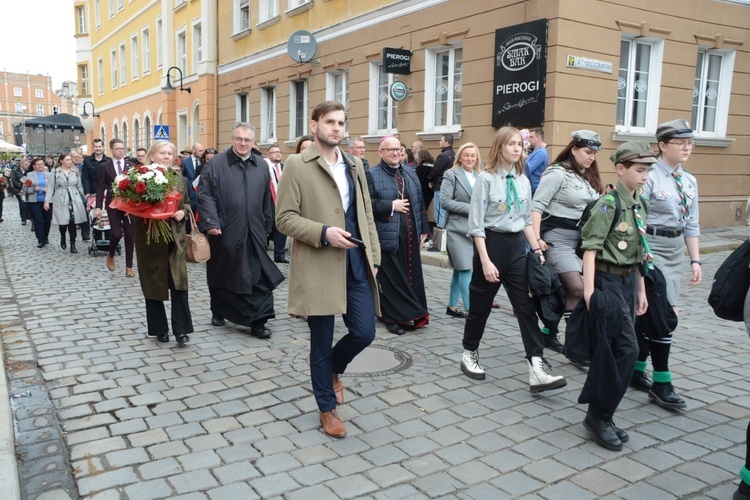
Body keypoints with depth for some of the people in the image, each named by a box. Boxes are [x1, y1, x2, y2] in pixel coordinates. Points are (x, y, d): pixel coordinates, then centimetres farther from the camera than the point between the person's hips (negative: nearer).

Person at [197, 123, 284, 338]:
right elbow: (205, 195, -7)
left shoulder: (262, 166, 8)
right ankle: (218, 311, 33)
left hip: (254, 233, 2)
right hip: (224, 231, -2)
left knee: (258, 278, -2)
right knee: (222, 275, 13)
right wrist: (211, 223, -15)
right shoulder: (216, 163, -3)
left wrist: (267, 226, 14)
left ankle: (257, 321, 3)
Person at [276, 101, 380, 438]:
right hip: (318, 268, -5)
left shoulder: (354, 165, 13)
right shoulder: (297, 165, -4)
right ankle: (327, 409, 27)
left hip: (356, 265, 5)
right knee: (321, 343, 7)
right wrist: (323, 232, -21)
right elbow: (284, 218, -8)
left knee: (364, 333, 2)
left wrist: (374, 256, 8)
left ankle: (334, 369, 35)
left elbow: (366, 214, 15)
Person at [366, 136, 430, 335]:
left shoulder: (411, 173, 14)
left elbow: (420, 202, 16)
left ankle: (410, 314, 22)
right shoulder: (372, 175, -5)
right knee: (391, 279, 0)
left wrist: (424, 228, 12)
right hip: (387, 236, -6)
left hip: (410, 235, 6)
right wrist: (391, 206, -16)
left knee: (411, 275, 10)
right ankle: (393, 318, 10)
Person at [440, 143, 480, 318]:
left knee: (460, 270, 13)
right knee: (466, 270, -8)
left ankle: (452, 306, 23)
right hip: (458, 228, -6)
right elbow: (445, 201, -12)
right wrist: (470, 208, -16)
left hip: (475, 228, 6)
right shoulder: (451, 175, -4)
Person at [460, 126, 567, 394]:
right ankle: (469, 355, 31)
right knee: (480, 306, 9)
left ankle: (536, 370, -2)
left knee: (527, 306, -2)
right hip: (491, 243, -5)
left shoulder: (523, 181, 6)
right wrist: (485, 262, -16)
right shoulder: (486, 179, -10)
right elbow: (476, 225, -12)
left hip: (517, 245, 5)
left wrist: (537, 249, 7)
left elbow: (526, 220, 15)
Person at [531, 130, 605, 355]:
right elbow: (537, 205, -13)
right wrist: (536, 238, -22)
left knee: (565, 290, 10)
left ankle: (549, 333, 25)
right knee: (578, 289, -14)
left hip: (580, 240, 8)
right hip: (558, 239, -8)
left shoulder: (588, 177, 15)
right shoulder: (557, 173, -8)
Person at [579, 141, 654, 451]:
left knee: (610, 348, 9)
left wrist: (641, 290, 17)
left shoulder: (640, 204, 12)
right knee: (626, 348, -9)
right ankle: (600, 416, 3)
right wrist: (589, 287, -24)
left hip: (629, 281, 7)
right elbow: (591, 247, -18)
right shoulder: (609, 204, -12)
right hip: (608, 280, -7)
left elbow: (638, 253, 17)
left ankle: (598, 415, 19)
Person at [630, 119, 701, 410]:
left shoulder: (689, 182, 11)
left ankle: (637, 371, 25)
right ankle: (661, 383, 1)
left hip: (676, 252, 7)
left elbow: (691, 225, 13)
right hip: (651, 249, -7)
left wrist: (695, 260, 8)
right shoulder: (649, 177, -12)